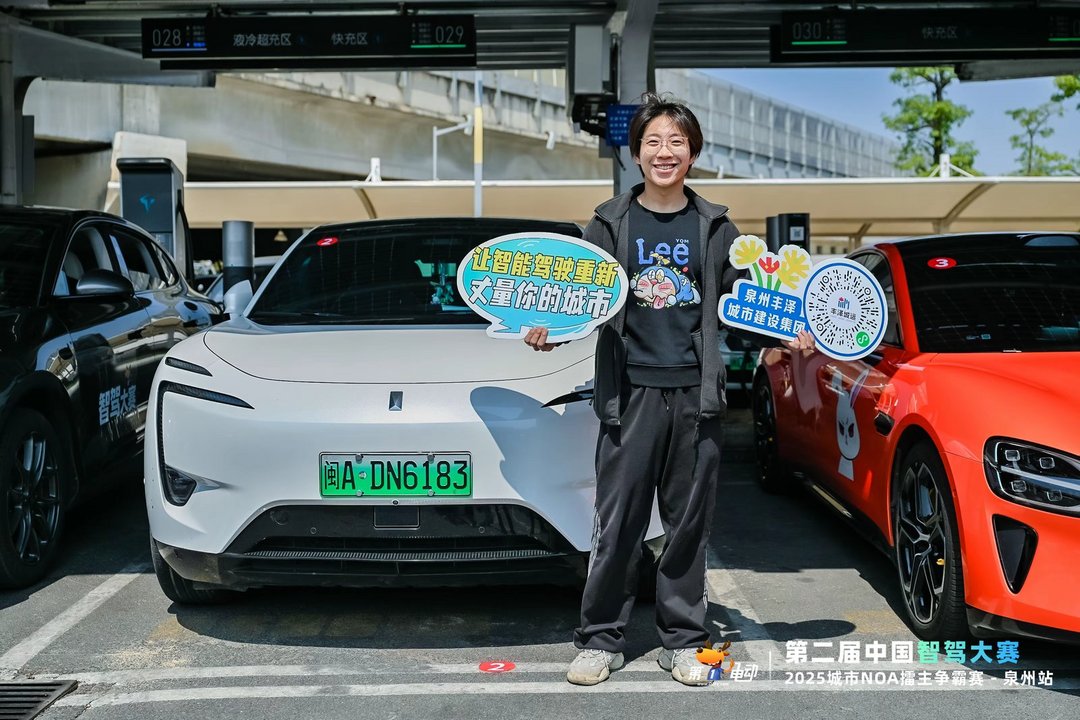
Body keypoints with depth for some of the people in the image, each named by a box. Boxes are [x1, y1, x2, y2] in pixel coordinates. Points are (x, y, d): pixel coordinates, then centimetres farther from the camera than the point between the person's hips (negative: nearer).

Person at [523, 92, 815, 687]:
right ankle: (600, 640, 12)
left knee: (689, 521, 8)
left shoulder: (715, 227, 10)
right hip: (631, 391, -1)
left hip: (697, 392, 1)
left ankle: (682, 641, 19)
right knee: (617, 523, -1)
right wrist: (548, 331, -10)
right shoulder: (611, 223, 7)